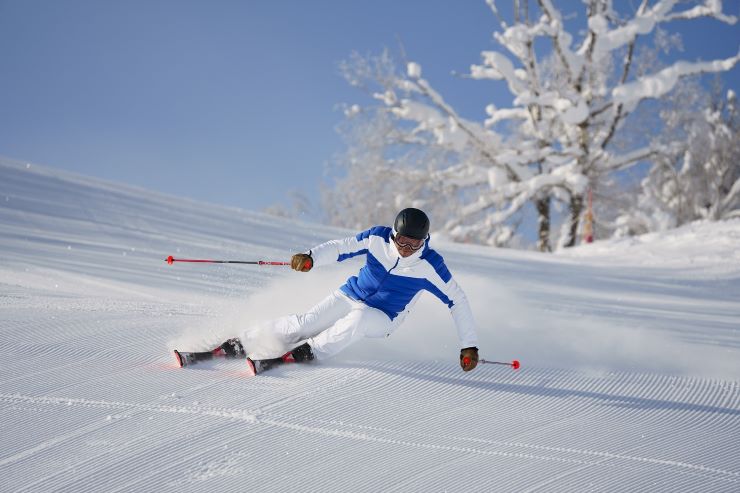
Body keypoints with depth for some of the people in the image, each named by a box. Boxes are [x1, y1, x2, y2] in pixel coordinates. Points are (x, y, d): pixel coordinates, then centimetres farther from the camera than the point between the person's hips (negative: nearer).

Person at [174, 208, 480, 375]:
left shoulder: (430, 265, -18)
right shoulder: (379, 238, -12)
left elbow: (457, 301, -10)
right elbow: (343, 247, -5)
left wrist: (469, 345, -12)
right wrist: (311, 257, -25)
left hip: (382, 319, -2)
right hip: (350, 296, 2)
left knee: (357, 320, -38)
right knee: (305, 323, -19)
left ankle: (303, 353, -34)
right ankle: (236, 346, -15)